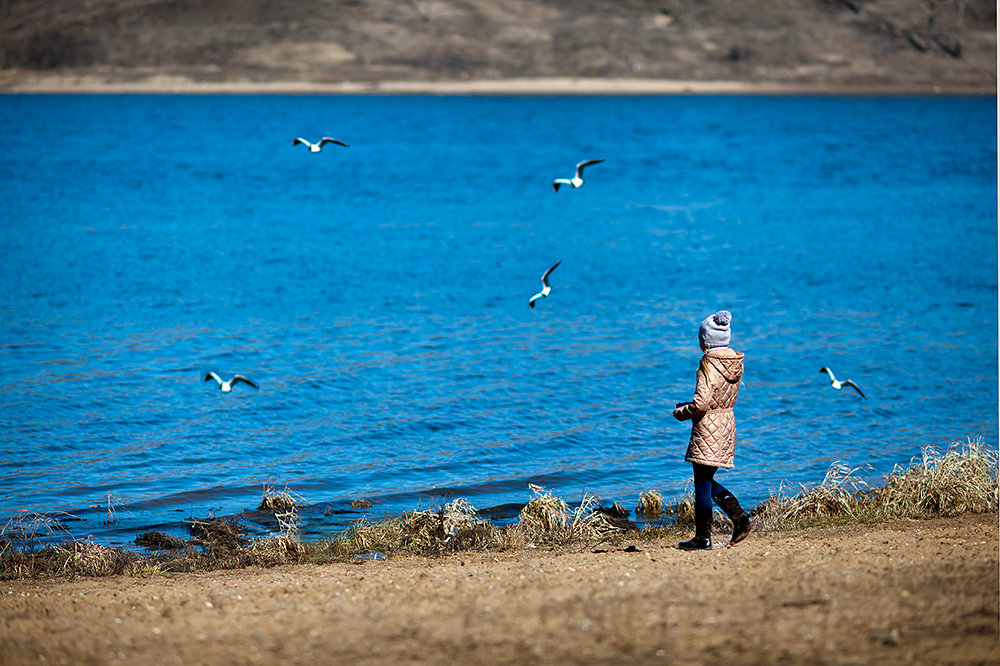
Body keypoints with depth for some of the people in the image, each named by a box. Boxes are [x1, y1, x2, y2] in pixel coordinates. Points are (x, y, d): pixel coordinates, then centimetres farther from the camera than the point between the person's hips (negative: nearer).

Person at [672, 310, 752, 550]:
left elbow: (701, 404, -23)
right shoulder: (735, 362, 7)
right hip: (727, 425, 8)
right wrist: (688, 406, 17)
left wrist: (681, 412, -3)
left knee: (702, 483, 0)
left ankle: (703, 538, 4)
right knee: (707, 481, 18)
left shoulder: (709, 365, -17)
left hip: (708, 428, -8)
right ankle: (739, 517, 4)